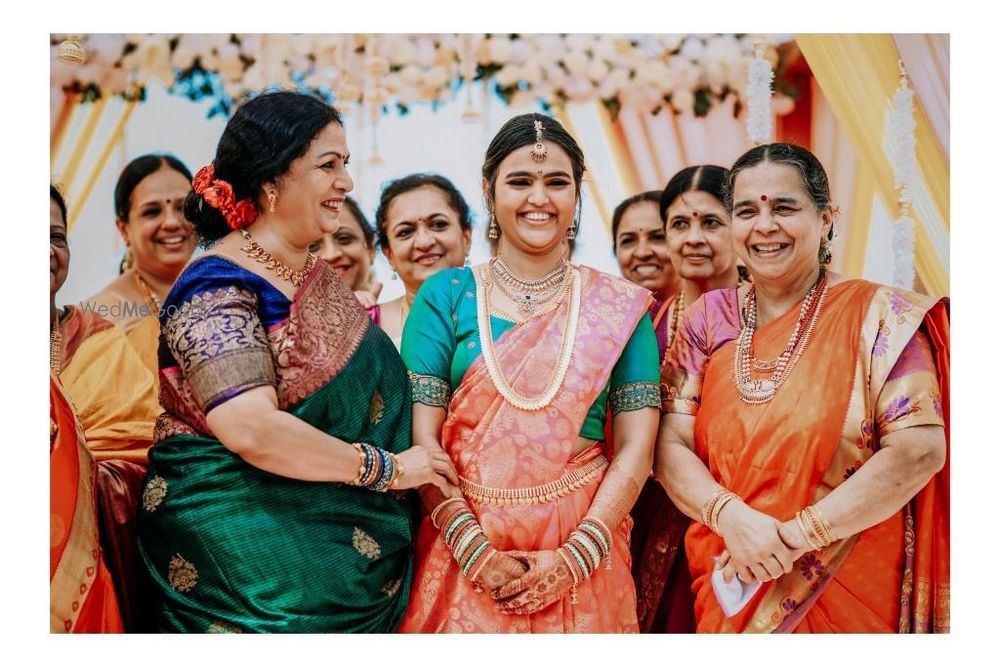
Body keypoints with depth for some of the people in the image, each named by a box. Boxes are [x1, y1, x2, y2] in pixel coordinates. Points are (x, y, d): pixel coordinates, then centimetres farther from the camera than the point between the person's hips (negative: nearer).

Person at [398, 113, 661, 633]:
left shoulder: (618, 305, 1)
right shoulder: (446, 295, 1)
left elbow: (635, 446, -3)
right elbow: (421, 436, -5)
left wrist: (573, 557, -14)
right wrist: (476, 552, -15)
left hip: (582, 551, 0)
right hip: (464, 549, 0)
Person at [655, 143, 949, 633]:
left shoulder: (878, 316, -7)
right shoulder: (708, 318, 3)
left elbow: (919, 450, -15)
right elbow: (670, 446, -1)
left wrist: (794, 535, -18)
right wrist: (732, 518, -20)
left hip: (851, 590, -2)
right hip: (730, 592, 3)